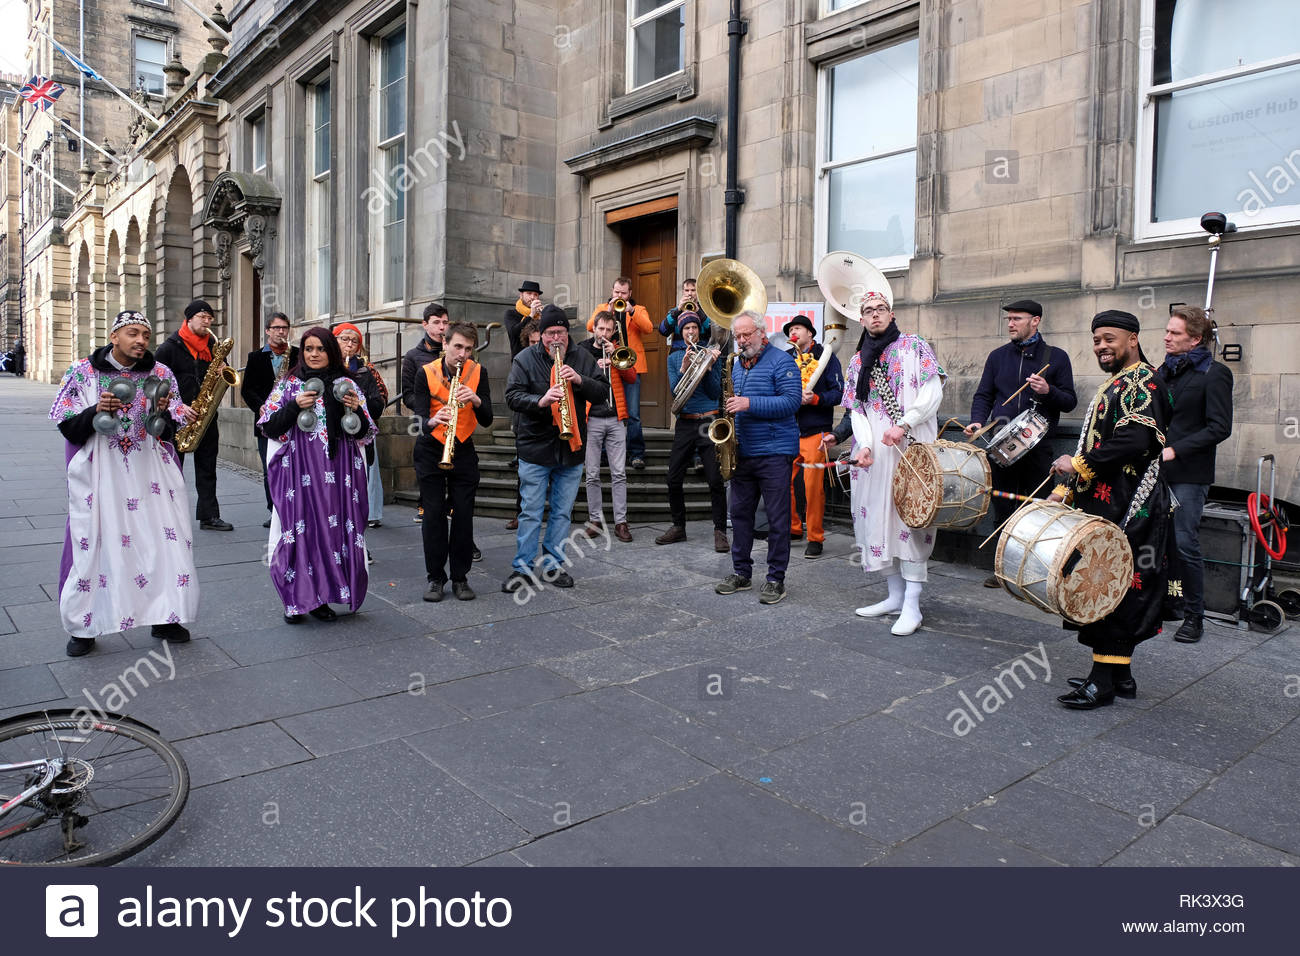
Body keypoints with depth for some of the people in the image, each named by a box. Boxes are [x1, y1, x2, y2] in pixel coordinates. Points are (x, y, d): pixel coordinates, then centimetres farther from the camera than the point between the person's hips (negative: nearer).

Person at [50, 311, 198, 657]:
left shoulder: (162, 374, 6)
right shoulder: (83, 372, 1)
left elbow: (176, 431, 7)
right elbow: (66, 426, 0)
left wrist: (163, 413, -14)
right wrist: (97, 411, -18)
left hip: (151, 477, 2)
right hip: (100, 476, -1)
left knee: (167, 540, -1)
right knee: (92, 544, 0)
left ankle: (165, 618, 14)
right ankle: (83, 627, 16)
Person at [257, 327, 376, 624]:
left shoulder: (347, 385, 10)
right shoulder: (288, 383, 9)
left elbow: (363, 433, 8)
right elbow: (269, 427, 2)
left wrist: (356, 410, -12)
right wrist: (295, 406, -12)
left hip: (337, 473, 1)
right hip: (297, 471, -1)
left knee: (333, 529, -1)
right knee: (298, 528, -4)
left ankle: (321, 598, 12)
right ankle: (296, 599, 9)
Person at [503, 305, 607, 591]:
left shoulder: (582, 358, 7)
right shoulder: (525, 358, -1)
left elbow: (603, 390, 3)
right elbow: (513, 395, -9)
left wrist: (580, 380, -15)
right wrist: (540, 401, -27)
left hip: (572, 449, 3)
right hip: (535, 448, -3)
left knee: (562, 512, 11)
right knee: (531, 512, 2)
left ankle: (553, 565, 23)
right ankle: (522, 569, 11)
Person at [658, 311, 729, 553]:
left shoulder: (709, 354, 5)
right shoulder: (674, 357, 11)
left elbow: (715, 393, -2)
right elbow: (674, 390, -2)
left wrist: (709, 367, -14)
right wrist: (684, 368, -16)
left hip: (708, 422, -2)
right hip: (684, 423, 3)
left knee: (716, 480, -8)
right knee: (674, 480, 3)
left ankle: (720, 531, 0)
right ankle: (678, 527, 19)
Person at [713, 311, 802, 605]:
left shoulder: (781, 361, -6)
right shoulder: (735, 364, 15)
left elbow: (791, 401, -16)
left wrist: (750, 404, -22)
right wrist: (728, 408, 6)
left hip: (774, 452, -7)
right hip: (742, 452, 7)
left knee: (777, 517, -1)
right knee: (740, 512, 11)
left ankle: (776, 579, 6)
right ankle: (741, 572, 22)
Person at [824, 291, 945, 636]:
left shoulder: (913, 346, 5)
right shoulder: (857, 362, 17)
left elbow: (933, 392, -5)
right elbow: (856, 409, 10)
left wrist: (903, 425, -16)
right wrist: (864, 445, -7)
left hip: (912, 447, -5)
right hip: (874, 454, 5)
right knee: (879, 517, 5)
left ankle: (912, 605, -8)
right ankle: (895, 596, 15)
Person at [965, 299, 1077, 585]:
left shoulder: (1056, 357, 5)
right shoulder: (998, 356, 13)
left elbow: (1070, 401, 4)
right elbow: (983, 395, 13)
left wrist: (1048, 391, -16)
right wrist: (978, 421, -6)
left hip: (1038, 445, -2)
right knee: (1003, 507, 5)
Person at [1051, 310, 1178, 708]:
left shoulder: (1141, 381, -11)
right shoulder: (1115, 385, 20)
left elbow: (1135, 441, -26)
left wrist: (1078, 464, -18)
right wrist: (1067, 488, 13)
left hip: (1125, 510, -10)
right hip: (1106, 504, 10)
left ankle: (1103, 681, 0)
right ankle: (1120, 674, 22)